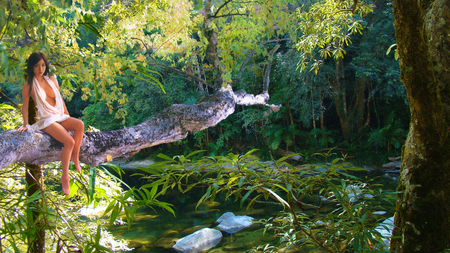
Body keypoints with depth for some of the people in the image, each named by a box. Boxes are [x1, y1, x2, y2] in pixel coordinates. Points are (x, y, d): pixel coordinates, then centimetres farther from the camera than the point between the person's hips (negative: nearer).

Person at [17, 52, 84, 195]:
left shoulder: (52, 80, 11)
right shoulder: (29, 85, -3)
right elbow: (25, 106, 1)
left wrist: (68, 118, 14)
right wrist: (26, 125, -6)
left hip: (60, 116, 5)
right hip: (45, 120, -5)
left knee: (80, 124, -27)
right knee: (69, 141, -28)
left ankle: (75, 156, -9)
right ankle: (65, 177, -15)